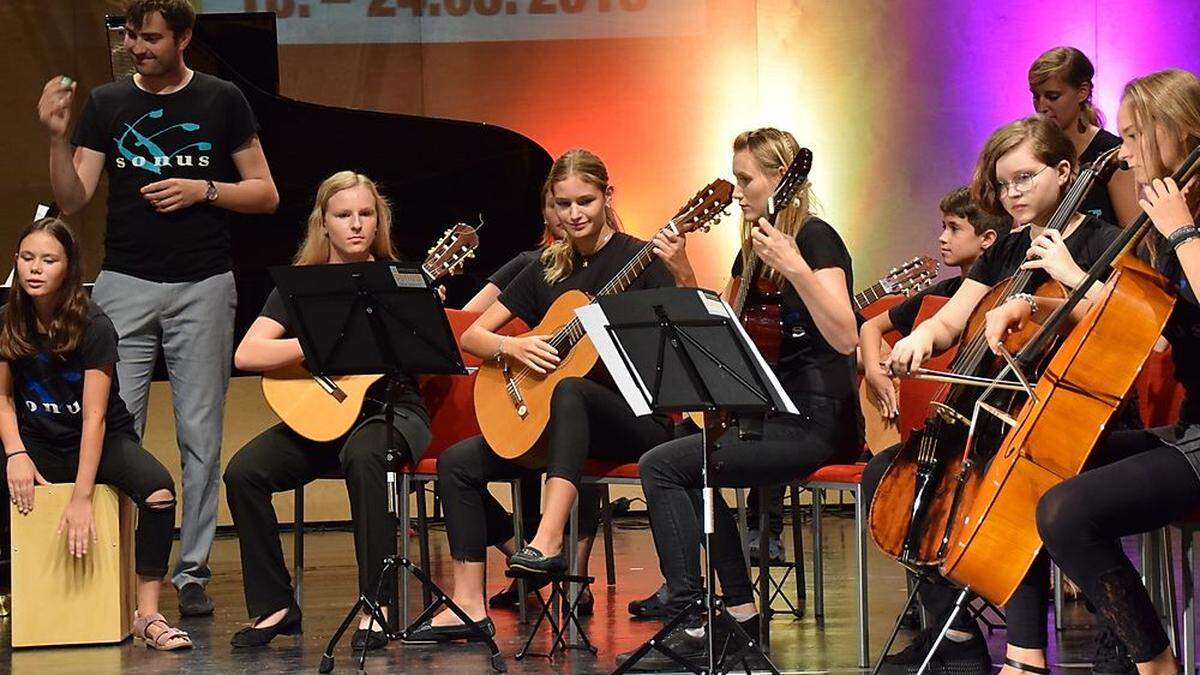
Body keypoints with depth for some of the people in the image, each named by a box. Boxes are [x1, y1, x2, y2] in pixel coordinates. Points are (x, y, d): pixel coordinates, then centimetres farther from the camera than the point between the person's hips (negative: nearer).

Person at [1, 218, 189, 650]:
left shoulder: (93, 326, -17)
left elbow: (95, 417, -21)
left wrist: (81, 498, -29)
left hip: (104, 441, -3)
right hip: (39, 444, 3)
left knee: (159, 490, -33)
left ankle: (147, 615, -28)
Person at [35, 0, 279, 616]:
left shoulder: (221, 102, 4)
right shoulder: (106, 104, 7)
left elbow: (265, 194, 7)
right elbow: (72, 199, 2)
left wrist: (203, 190, -9)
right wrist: (57, 138, -13)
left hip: (202, 286, -1)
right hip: (125, 283, 1)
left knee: (200, 435, 1)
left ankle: (193, 572, 7)